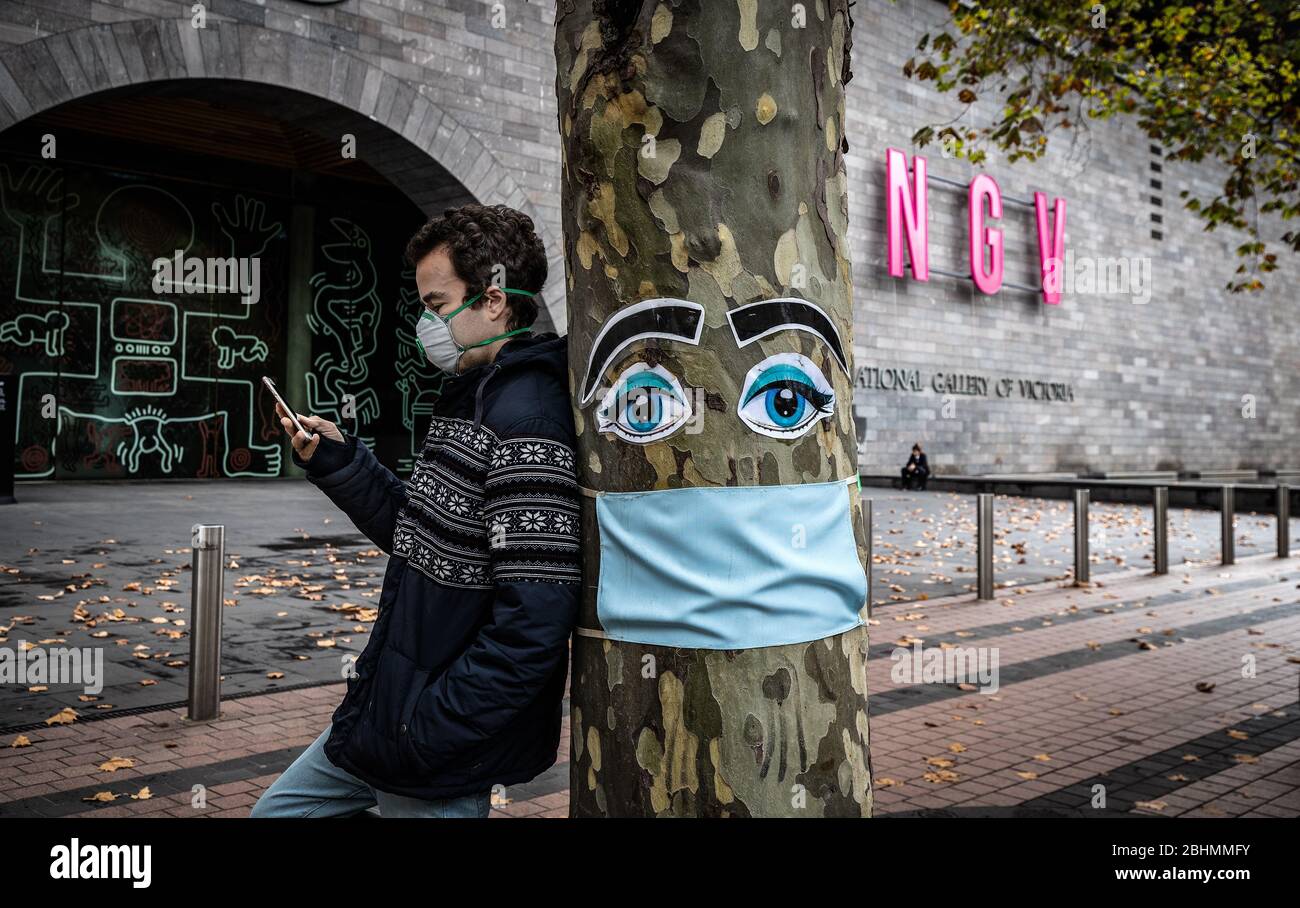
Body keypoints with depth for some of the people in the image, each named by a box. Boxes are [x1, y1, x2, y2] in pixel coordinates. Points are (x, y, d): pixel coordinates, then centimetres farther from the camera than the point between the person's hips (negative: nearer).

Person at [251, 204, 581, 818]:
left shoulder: (526, 420, -24)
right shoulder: (467, 398, 9)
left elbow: (532, 624, -29)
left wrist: (420, 733, -23)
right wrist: (338, 462, 3)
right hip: (385, 702, 10)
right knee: (276, 811, 22)